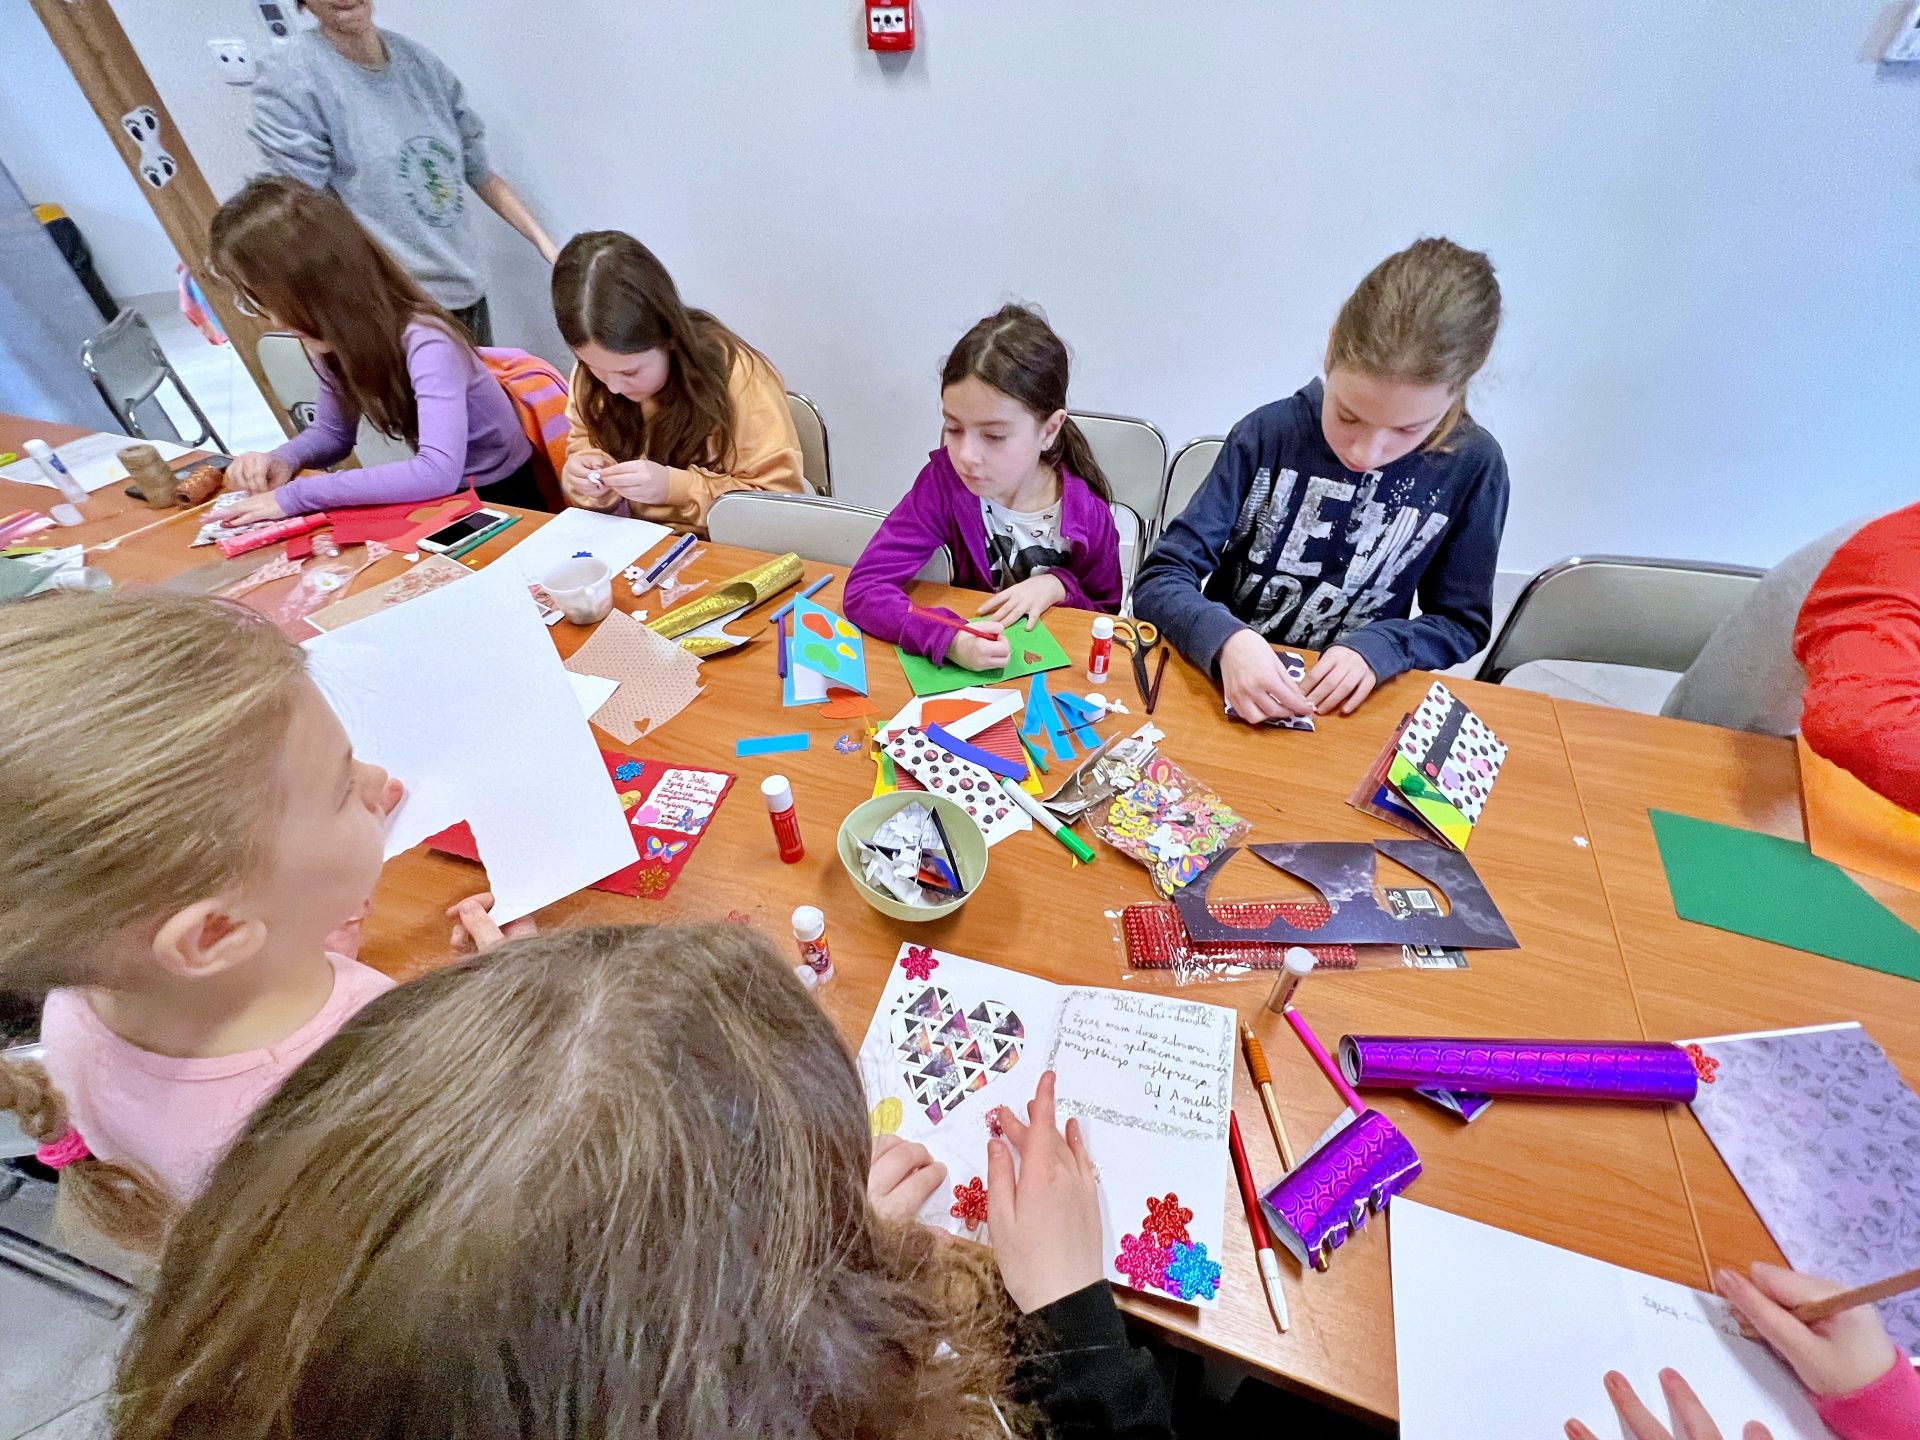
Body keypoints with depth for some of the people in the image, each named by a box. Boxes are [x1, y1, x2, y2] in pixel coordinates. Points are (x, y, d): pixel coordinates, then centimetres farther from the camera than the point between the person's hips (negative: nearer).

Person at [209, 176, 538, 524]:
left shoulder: (425, 343, -26)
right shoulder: (337, 337, -3)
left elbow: (439, 472, -40)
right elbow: (332, 431, 12)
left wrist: (294, 496, -32)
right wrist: (282, 461, -10)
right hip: (435, 498, 7)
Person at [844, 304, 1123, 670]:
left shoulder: (1087, 516, -13)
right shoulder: (945, 481, -15)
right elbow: (864, 589, -21)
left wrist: (1059, 586, -17)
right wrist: (950, 641, -35)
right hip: (964, 667, 0)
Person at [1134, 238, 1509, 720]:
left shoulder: (1473, 468, -6)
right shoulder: (1271, 433, -11)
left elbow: (1463, 624, 3)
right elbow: (1160, 579, -12)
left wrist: (1377, 648, -16)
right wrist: (1226, 640, -29)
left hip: (1349, 710, 2)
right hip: (1227, 680, -1)